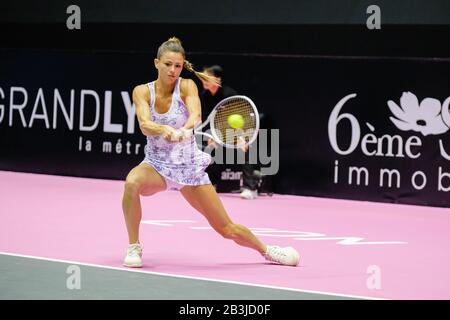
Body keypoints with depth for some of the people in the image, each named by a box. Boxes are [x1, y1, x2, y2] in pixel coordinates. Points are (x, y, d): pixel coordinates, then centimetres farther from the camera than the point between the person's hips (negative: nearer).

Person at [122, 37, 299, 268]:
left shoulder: (187, 86, -11)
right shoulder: (142, 91, -9)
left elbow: (195, 114, -30)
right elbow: (145, 125, -27)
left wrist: (185, 129, -53)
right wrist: (165, 129, -48)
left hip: (189, 165, 0)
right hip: (156, 164, 0)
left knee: (226, 228, 3)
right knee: (132, 182, -35)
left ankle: (266, 251, 32)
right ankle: (133, 247, -18)